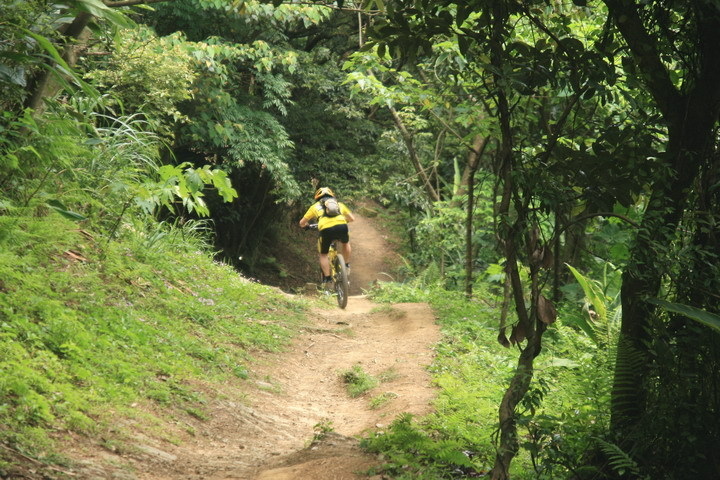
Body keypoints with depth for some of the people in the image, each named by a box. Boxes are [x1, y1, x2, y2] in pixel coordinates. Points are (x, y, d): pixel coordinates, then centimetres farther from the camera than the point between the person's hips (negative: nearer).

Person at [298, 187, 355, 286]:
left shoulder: (315, 206, 27)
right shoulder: (339, 204, 31)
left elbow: (302, 223, 29)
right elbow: (352, 218, 38)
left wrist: (305, 224, 53)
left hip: (326, 229, -1)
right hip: (341, 226, 1)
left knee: (323, 254, 22)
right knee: (346, 243, 36)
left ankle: (326, 278, 17)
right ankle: (347, 265, 35)